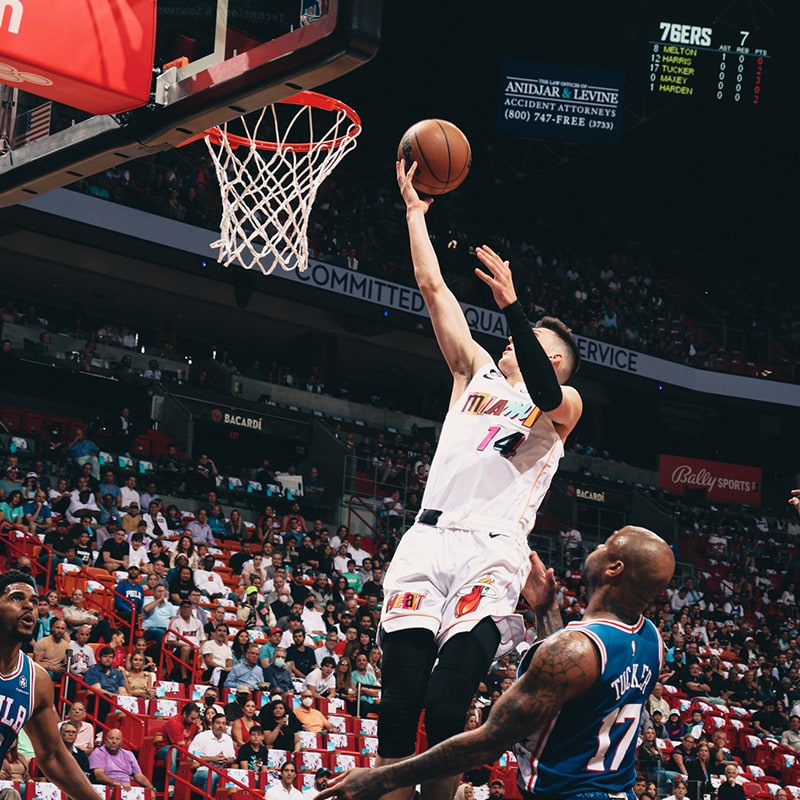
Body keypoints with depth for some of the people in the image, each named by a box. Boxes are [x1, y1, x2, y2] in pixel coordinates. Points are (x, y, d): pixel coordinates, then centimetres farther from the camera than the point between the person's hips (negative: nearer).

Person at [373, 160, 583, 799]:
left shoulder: (564, 405, 12)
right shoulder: (479, 373, 25)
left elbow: (546, 393, -13)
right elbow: (433, 288, 23)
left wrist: (512, 306, -20)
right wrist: (415, 210, 21)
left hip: (492, 550, -4)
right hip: (428, 540, 4)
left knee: (446, 707, -18)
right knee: (398, 703, -10)